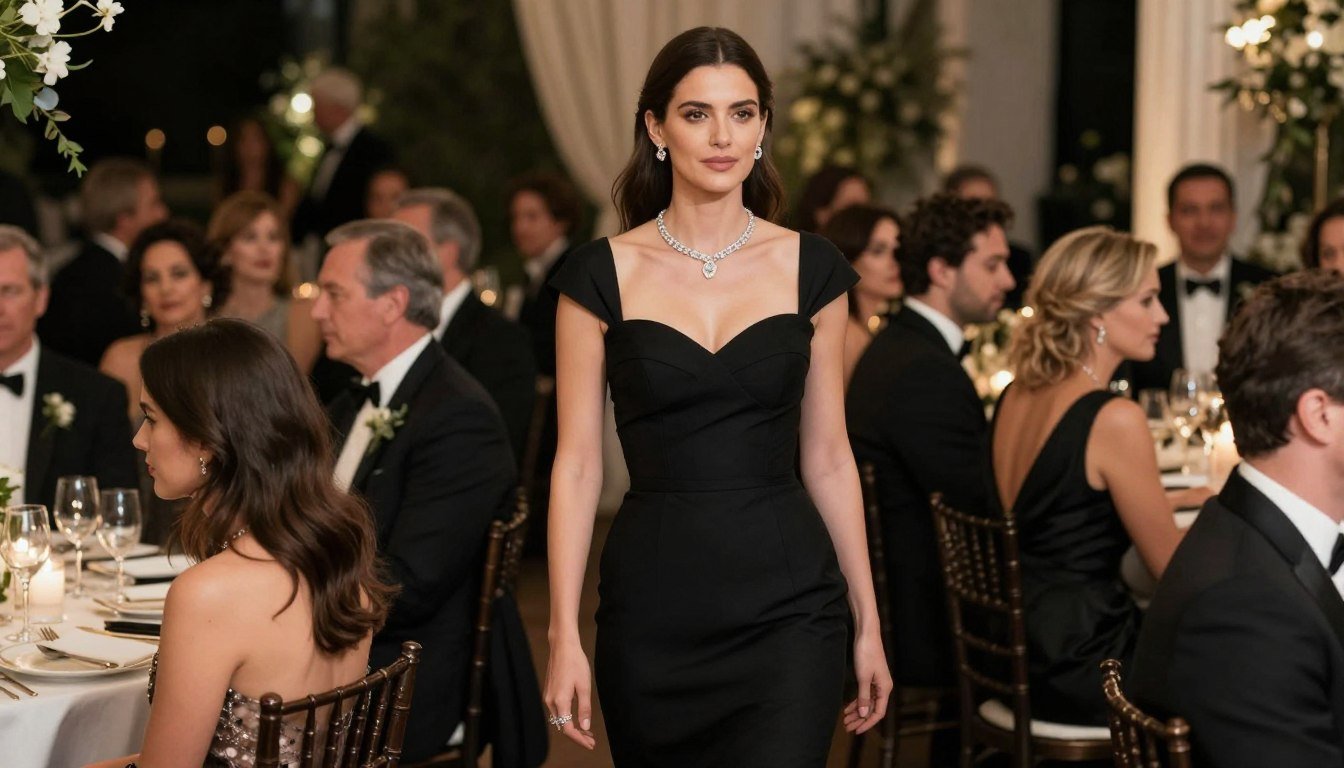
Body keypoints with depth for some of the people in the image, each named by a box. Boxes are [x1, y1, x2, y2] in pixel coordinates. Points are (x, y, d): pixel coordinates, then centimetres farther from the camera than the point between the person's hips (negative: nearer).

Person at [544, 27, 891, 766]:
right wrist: (564, 635, -6)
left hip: (786, 606, 0)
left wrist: (868, 622, 8)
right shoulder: (602, 275, 0)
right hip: (652, 607, 0)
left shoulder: (811, 268, 4)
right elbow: (577, 463, 0)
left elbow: (827, 456, 9)